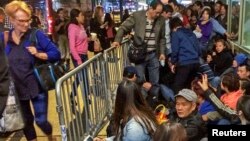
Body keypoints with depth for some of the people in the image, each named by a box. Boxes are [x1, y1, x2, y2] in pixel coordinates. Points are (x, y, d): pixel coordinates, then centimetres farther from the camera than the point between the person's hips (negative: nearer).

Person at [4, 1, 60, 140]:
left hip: (37, 86, -3)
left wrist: (38, 54, -24)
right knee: (26, 121, 18)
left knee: (41, 120, 2)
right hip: (17, 88, 4)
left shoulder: (36, 34, -12)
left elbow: (56, 53, -11)